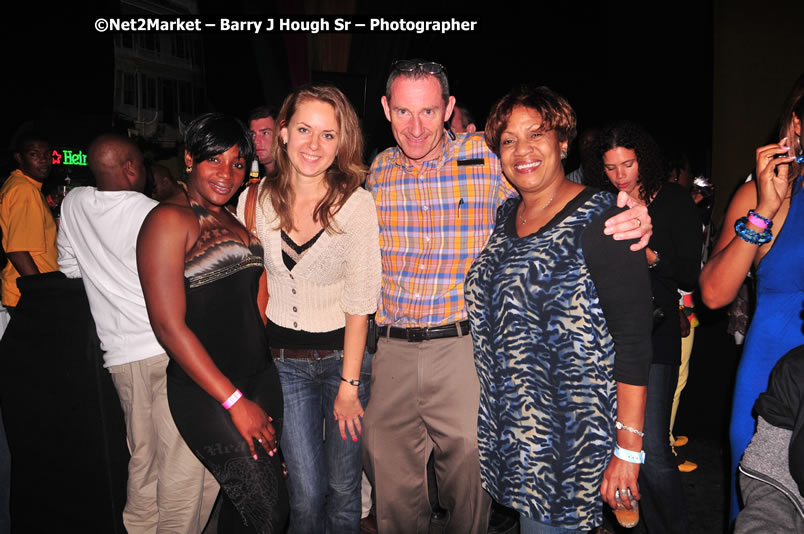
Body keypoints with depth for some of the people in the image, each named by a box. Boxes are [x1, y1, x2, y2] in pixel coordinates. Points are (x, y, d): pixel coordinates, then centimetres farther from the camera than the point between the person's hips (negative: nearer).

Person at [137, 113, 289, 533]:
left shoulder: (235, 220, 13)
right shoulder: (168, 220, -10)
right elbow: (169, 326, -16)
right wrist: (235, 402, -16)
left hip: (260, 378, 7)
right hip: (204, 391, -7)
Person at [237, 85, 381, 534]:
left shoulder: (357, 204, -13)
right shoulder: (256, 201, -4)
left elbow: (359, 302, -11)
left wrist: (349, 384, -11)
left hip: (344, 354, -1)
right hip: (284, 360, 2)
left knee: (343, 488, 10)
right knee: (306, 493, 5)